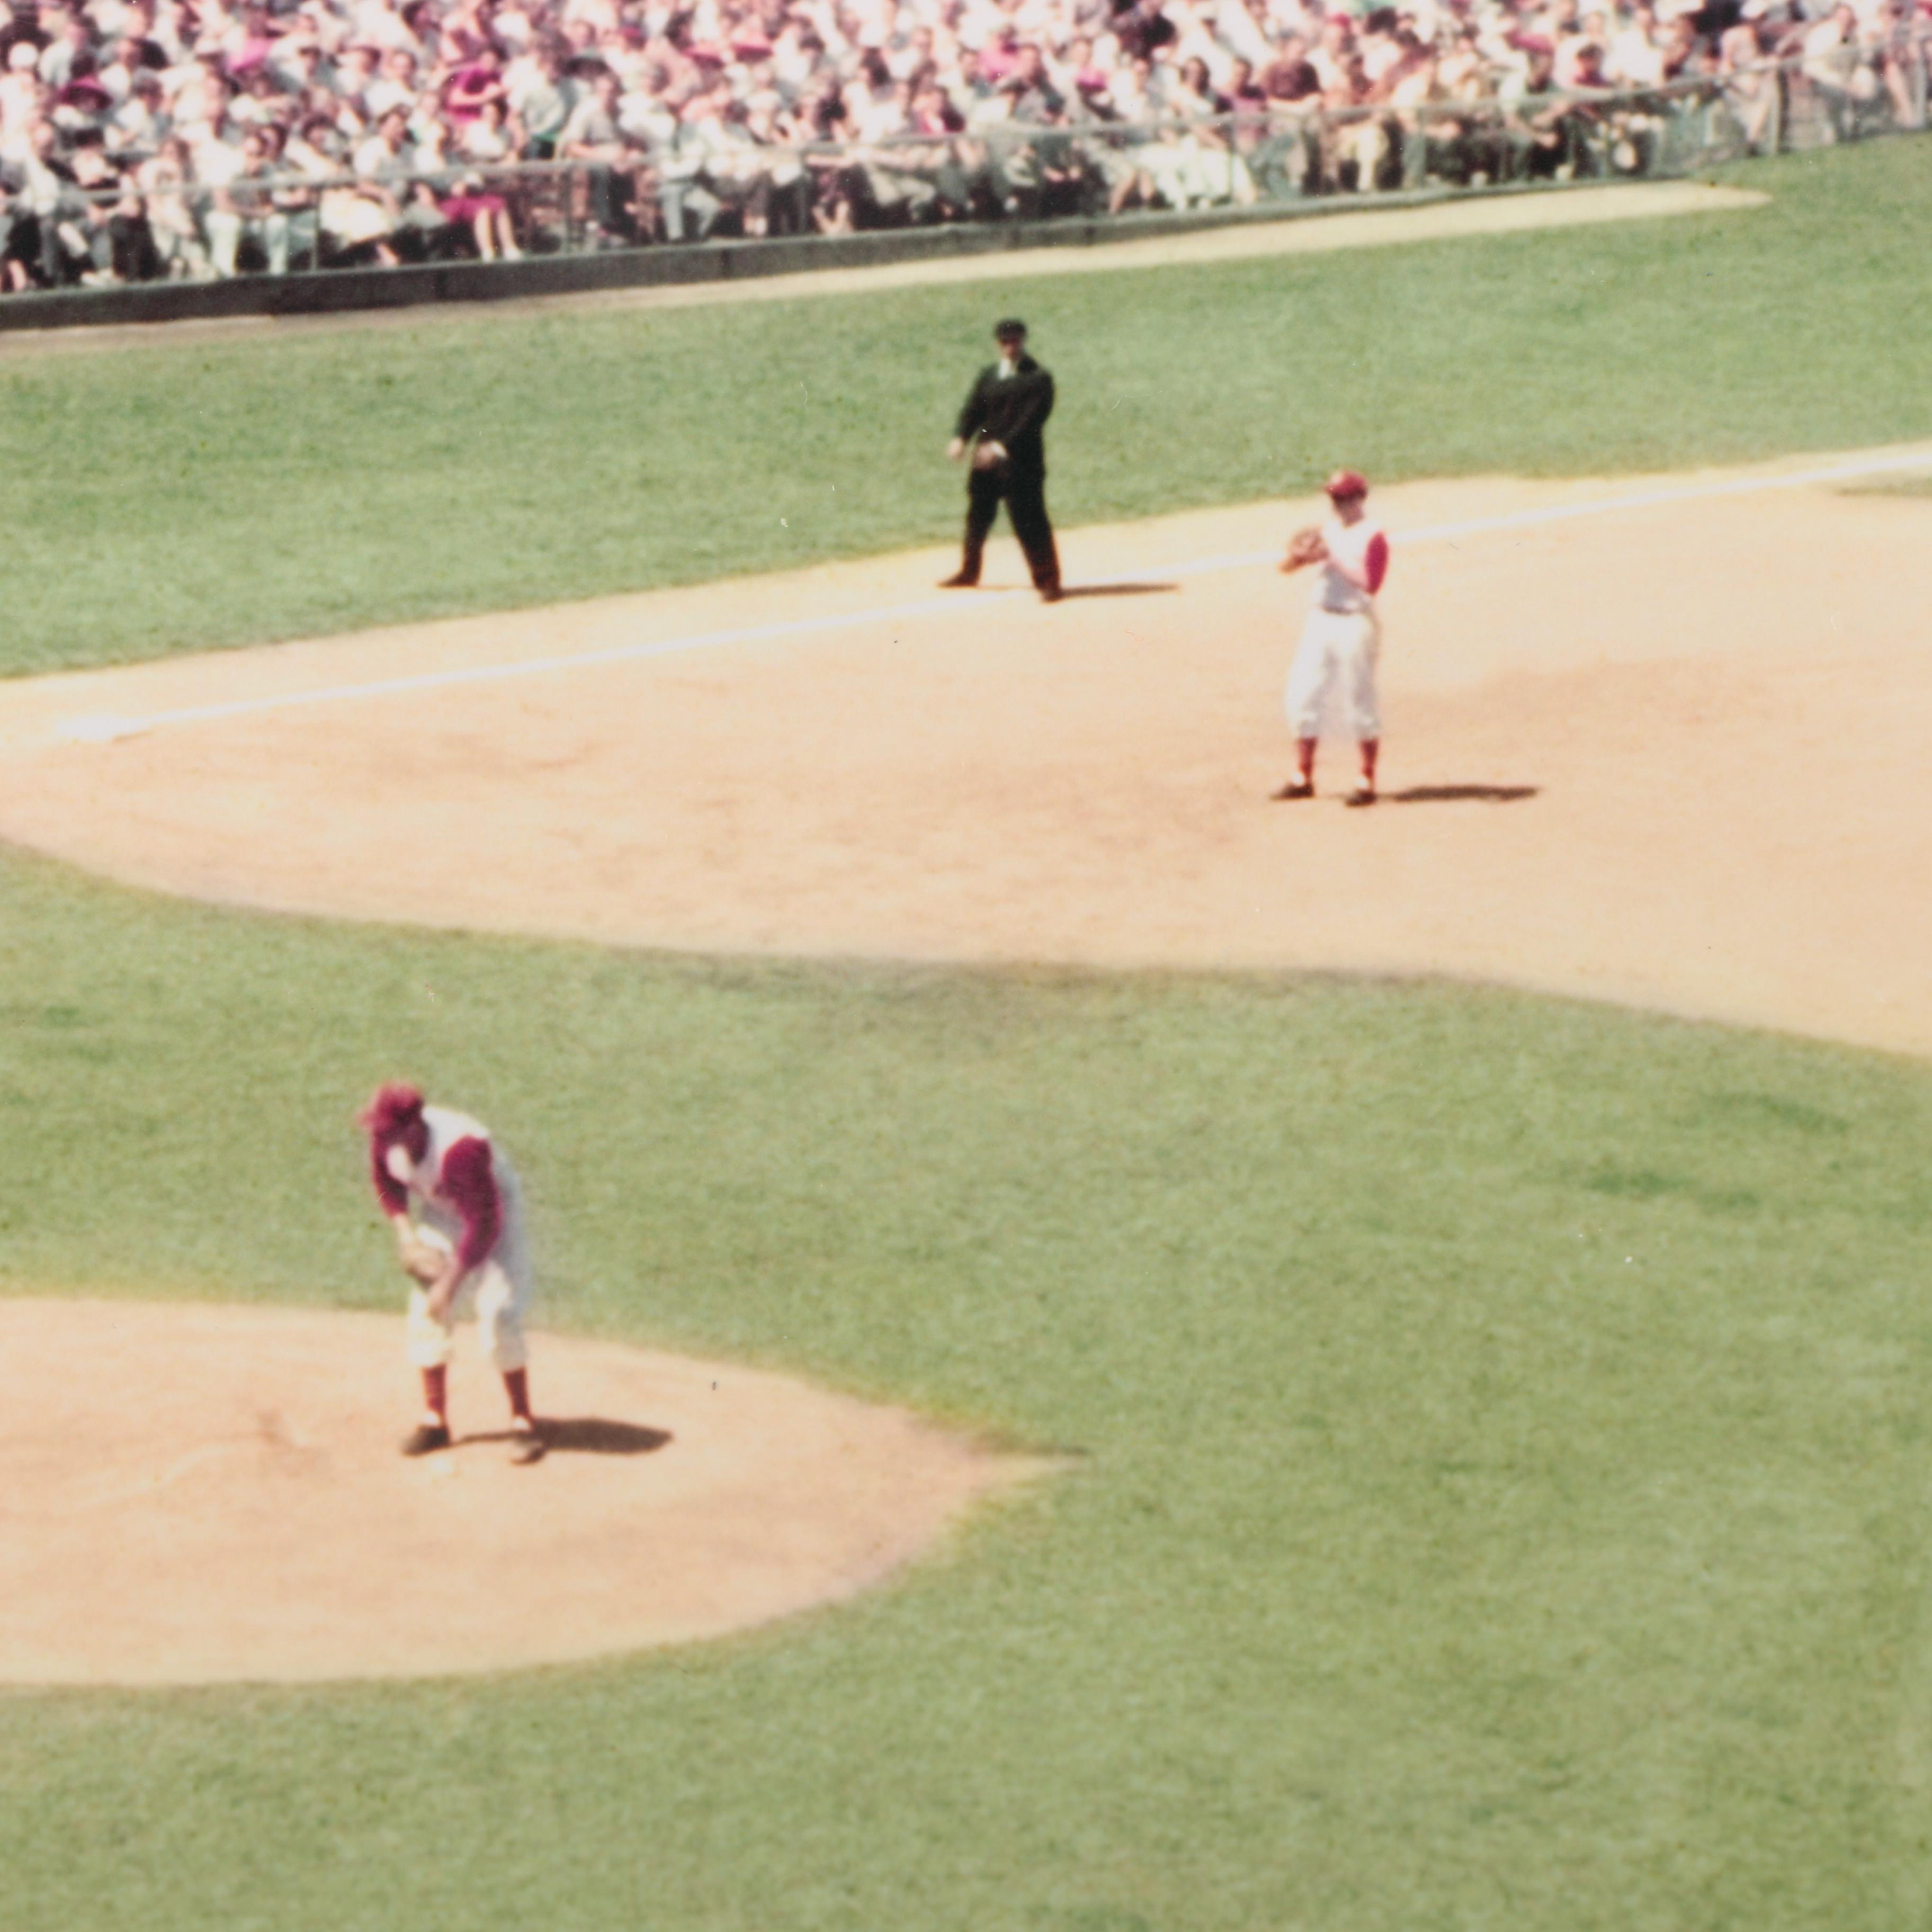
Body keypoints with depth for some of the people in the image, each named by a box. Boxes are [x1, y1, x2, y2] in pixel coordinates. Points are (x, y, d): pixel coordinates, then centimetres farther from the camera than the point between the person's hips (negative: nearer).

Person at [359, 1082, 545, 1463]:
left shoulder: (458, 1149, -39)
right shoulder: (386, 1139, -19)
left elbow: (484, 1223, -32)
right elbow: (386, 1183, 5)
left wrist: (450, 1283, -28)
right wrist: (407, 1238, -6)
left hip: (493, 1210, -6)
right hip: (438, 1215, 6)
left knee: (498, 1316, -15)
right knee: (425, 1314, 3)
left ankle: (524, 1422, -4)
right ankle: (435, 1420, 16)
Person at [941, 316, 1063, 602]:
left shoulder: (1038, 379, -7)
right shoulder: (989, 375, 13)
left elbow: (1032, 418, -16)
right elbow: (974, 408, 9)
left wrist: (1001, 447, -25)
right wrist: (960, 438, -10)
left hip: (1021, 459, -6)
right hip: (986, 459, 6)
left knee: (1029, 519, -11)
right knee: (978, 514, 17)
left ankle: (1047, 581, -6)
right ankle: (969, 571, 34)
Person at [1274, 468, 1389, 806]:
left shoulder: (1372, 537, -8)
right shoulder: (1327, 531, 13)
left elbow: (1370, 583, -20)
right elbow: (1286, 566, 11)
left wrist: (1334, 559, -21)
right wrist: (1299, 554, -11)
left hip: (1355, 623, -7)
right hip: (1320, 622, 7)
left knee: (1360, 702, -2)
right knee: (1303, 698, 6)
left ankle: (1367, 782, 5)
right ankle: (1303, 778, 15)